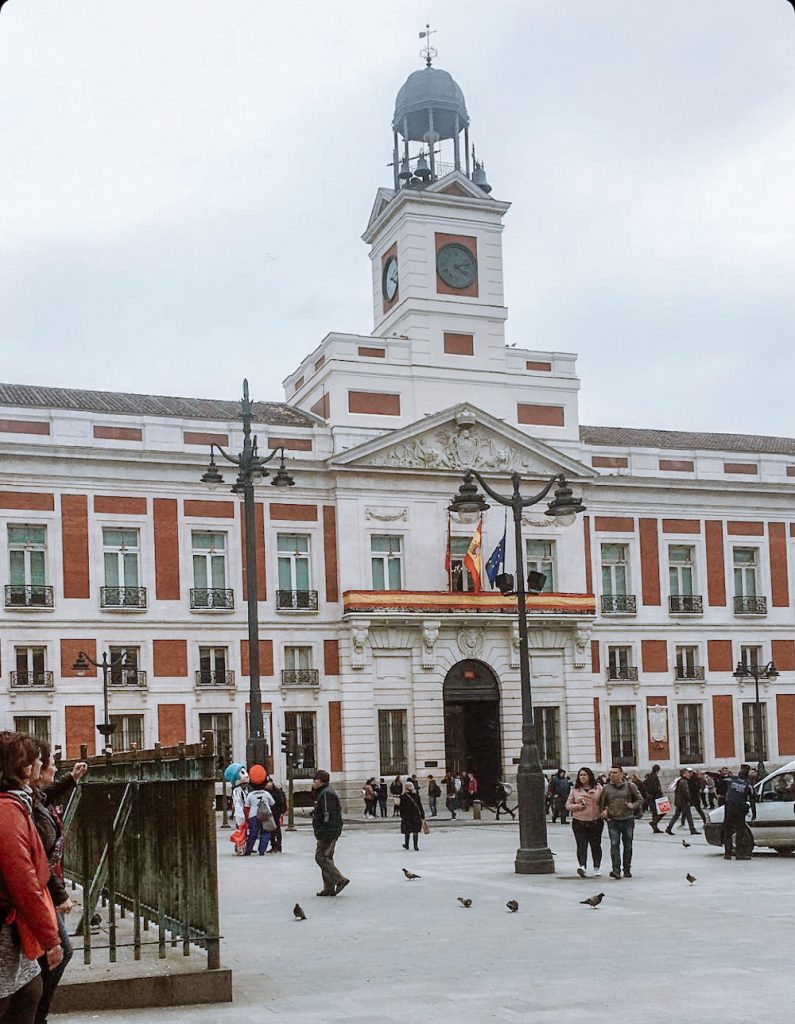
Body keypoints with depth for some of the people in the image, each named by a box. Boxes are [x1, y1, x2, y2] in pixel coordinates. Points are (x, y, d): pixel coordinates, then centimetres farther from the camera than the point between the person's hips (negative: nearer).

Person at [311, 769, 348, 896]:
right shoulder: (321, 793, 19)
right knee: (326, 858, 11)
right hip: (326, 833, 11)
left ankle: (340, 879, -12)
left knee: (321, 857, -11)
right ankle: (329, 888, 14)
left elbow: (328, 815, -22)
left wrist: (326, 835, -25)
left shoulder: (327, 794, -16)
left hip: (328, 832, -11)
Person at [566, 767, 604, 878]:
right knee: (581, 845, -11)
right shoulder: (575, 790, 7)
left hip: (596, 822, 0)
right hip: (579, 822, 0)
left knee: (596, 845, 7)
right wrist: (578, 806, -9)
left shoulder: (598, 788, 5)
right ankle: (581, 866, -23)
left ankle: (597, 867, 19)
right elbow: (568, 805, 9)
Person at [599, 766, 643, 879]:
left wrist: (633, 805, -11)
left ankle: (627, 870, 18)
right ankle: (616, 870, -15)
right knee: (614, 845, -10)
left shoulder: (630, 786, 2)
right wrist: (603, 812, -3)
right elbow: (601, 803, 14)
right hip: (613, 821, 0)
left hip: (628, 820, 0)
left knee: (628, 846, 8)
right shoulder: (606, 788, 5)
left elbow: (640, 800, 8)